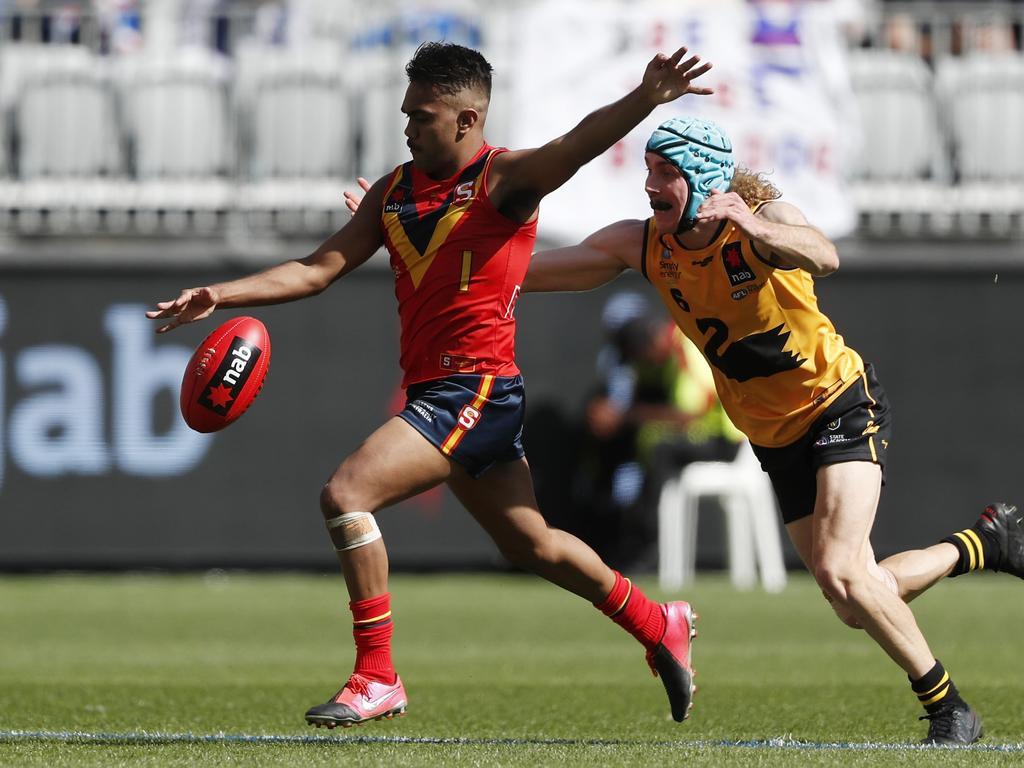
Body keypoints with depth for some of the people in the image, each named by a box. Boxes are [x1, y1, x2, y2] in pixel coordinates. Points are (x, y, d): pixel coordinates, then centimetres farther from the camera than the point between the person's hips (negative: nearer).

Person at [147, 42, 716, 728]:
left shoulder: (503, 180, -9)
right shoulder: (394, 190, 13)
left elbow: (574, 147, -27)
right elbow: (319, 270, 12)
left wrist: (644, 101, -46)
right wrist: (222, 295, 0)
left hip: (477, 391, -9)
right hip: (432, 392, 9)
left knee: (346, 495, -20)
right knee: (531, 544, 19)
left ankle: (377, 678, -14)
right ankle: (659, 625, 38)